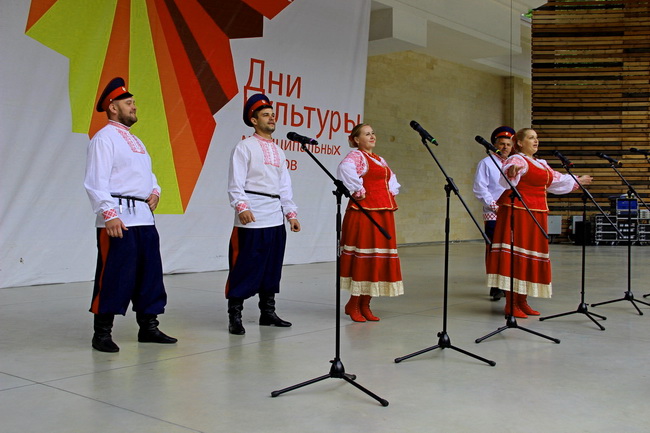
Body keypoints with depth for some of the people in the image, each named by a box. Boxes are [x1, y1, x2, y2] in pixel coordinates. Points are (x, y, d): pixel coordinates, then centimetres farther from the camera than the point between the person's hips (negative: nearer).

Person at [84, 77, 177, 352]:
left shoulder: (134, 141, 22)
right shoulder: (104, 138, -5)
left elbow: (147, 173, 27)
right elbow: (96, 182, -14)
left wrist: (155, 191, 5)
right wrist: (109, 215, -22)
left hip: (144, 217, 9)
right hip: (118, 220, -9)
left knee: (150, 274, 11)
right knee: (114, 276, -6)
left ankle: (148, 327, 21)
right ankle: (102, 334, 5)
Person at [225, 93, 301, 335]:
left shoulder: (278, 151, 19)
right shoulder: (244, 147, -2)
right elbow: (235, 183, -11)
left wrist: (291, 213, 14)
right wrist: (241, 207, -24)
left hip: (276, 220, 7)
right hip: (252, 220, -7)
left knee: (272, 267, 12)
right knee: (245, 267, -5)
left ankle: (267, 313, 23)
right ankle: (234, 317, 2)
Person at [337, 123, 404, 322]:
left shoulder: (379, 159, 21)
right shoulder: (356, 155, -5)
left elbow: (391, 179, 36)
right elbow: (345, 168, -28)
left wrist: (392, 192, 16)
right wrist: (358, 191, -22)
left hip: (383, 213, 8)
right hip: (364, 211, -8)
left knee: (378, 258, 8)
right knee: (363, 257, -7)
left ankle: (365, 305, 16)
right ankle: (353, 304, 4)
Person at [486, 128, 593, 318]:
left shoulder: (541, 164, 20)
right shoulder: (517, 160, -7)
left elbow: (557, 179, 36)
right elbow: (508, 170, -30)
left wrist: (577, 181, 48)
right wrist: (511, 172, -54)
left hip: (537, 215, 9)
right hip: (517, 212, -9)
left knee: (530, 256, 10)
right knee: (514, 255, -10)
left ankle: (522, 301, 17)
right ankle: (510, 305, -9)